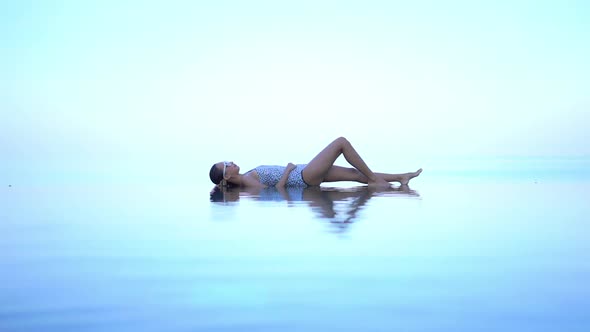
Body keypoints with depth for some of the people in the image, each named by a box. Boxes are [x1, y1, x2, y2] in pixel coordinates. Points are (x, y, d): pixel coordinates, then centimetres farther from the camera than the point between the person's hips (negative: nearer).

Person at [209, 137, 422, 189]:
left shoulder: (245, 179, 8)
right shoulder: (248, 182, -18)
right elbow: (274, 191, -23)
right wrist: (288, 169, -14)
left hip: (305, 175, 9)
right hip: (305, 177, -9)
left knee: (356, 173, 7)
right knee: (341, 142, -7)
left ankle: (401, 178, 13)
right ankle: (374, 179, 2)